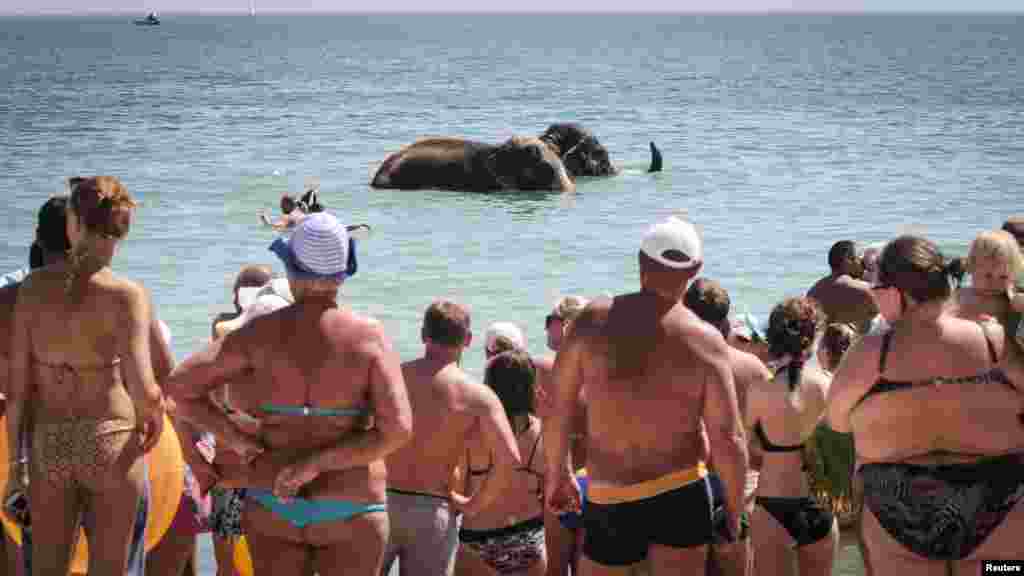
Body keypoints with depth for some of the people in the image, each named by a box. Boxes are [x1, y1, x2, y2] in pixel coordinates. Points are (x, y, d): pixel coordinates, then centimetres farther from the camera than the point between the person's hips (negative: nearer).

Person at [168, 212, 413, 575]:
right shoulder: (369, 337, -9)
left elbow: (180, 385, -6)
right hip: (349, 513, -2)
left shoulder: (261, 334, -5)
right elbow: (398, 429, -18)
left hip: (273, 507, 2)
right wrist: (316, 463, -15)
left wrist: (238, 440, -3)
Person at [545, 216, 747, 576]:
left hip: (609, 503, 1)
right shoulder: (706, 341, -9)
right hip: (682, 496, -1)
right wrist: (734, 510, 3)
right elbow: (728, 440, -11)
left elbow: (558, 411, 1)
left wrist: (557, 474, 17)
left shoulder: (593, 320, -5)